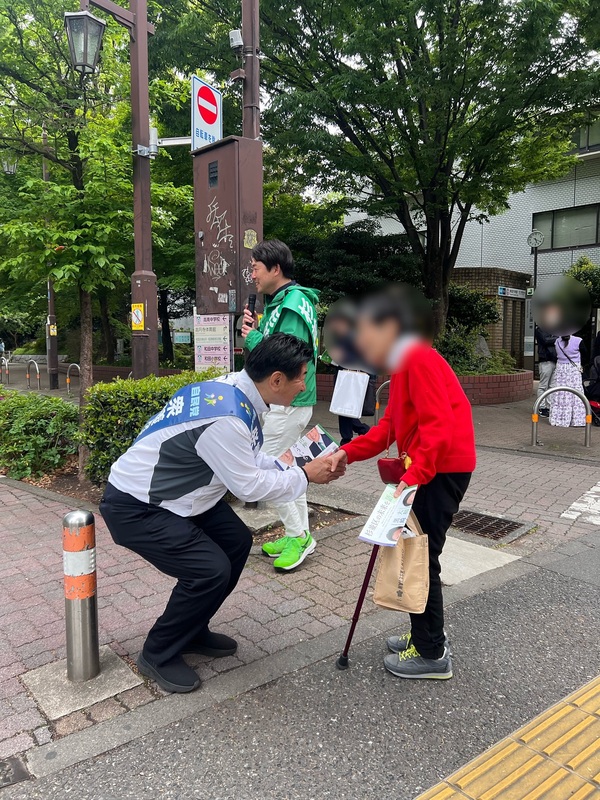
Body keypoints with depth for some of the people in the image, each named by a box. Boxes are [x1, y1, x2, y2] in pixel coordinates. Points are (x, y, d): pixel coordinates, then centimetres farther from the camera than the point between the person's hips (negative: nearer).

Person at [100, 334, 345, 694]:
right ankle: (159, 655, 8)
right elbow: (248, 485, -23)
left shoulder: (232, 390, -3)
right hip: (135, 508, -10)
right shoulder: (226, 418, -33)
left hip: (171, 491, 10)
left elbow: (248, 460, 8)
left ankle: (193, 631, 27)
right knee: (210, 570, -17)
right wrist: (305, 476, -10)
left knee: (236, 541, 10)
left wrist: (296, 464, -1)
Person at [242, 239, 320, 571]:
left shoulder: (292, 306, -19)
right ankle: (299, 535, 26)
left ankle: (298, 535, 8)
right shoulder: (280, 301, 13)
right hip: (287, 400, 10)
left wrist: (252, 337, -15)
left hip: (288, 403, -10)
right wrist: (256, 330, -1)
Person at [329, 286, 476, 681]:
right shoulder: (404, 364, 16)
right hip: (429, 469, 10)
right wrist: (347, 453, 1)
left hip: (442, 469, -10)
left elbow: (438, 425, -24)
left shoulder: (419, 359, -16)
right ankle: (426, 635, 32)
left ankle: (432, 654, 14)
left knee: (421, 556, -1)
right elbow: (389, 426, 11)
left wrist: (413, 476, -29)